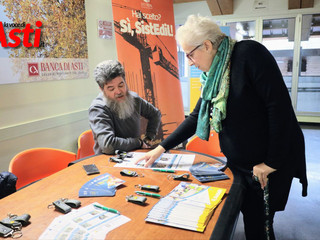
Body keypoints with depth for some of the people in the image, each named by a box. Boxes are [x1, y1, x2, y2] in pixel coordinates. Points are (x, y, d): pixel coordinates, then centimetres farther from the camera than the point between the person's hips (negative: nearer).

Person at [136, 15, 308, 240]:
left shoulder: (248, 53, -18)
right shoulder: (213, 76, 5)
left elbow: (279, 106, -22)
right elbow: (196, 118, 9)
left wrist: (272, 162, -18)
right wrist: (161, 148, 7)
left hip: (271, 164, -6)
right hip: (239, 163, 7)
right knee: (249, 217, 15)